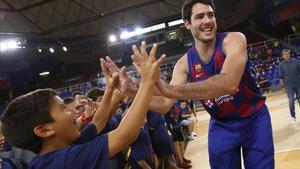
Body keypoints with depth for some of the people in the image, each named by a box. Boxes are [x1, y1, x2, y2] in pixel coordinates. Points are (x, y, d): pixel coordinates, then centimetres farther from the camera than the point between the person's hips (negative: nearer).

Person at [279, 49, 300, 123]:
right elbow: (281, 76, 0)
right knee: (291, 101, -4)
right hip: (289, 86, -1)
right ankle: (293, 116, 8)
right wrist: (282, 83, -4)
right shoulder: (281, 65, -4)